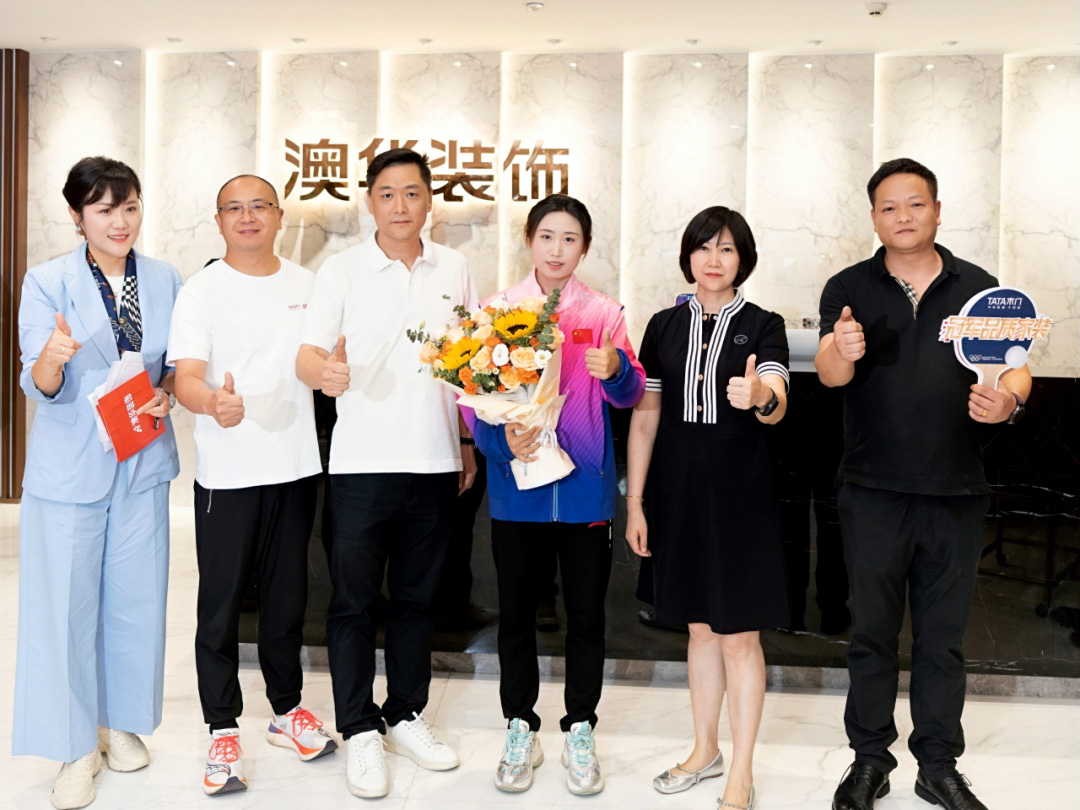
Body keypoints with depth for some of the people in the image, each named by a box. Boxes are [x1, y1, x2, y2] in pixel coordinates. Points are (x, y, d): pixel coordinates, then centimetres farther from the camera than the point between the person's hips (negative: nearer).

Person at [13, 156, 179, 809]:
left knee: (136, 597, 11)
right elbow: (40, 385, -13)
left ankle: (122, 720, 32)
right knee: (67, 603, 2)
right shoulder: (47, 282, -6)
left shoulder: (165, 280, 3)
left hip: (143, 462, 3)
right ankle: (77, 746, 18)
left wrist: (167, 393, -10)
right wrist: (52, 357, -35)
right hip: (69, 467, -3)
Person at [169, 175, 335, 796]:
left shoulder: (308, 285, 9)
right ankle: (224, 730, 17)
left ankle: (287, 708, 31)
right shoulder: (202, 290, -4)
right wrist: (215, 403, -36)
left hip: (295, 464, 4)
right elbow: (186, 378, -14)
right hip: (227, 470, -3)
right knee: (222, 603, 3)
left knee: (288, 595, 15)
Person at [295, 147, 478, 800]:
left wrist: (470, 441, 12)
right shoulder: (343, 269, -1)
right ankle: (360, 730, 18)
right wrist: (325, 371, -31)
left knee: (417, 597, 13)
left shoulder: (455, 268, 7)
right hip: (362, 460, -3)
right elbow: (307, 354, -7)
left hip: (434, 461, 3)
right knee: (355, 599, 4)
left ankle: (407, 716, 29)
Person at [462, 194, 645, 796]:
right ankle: (521, 730, 27)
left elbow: (631, 394, -6)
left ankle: (580, 732, 26)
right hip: (517, 482, 0)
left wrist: (615, 369, -28)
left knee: (586, 615, 8)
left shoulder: (605, 313, 3)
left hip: (585, 485, 0)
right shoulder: (497, 310, 3)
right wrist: (502, 439, -20)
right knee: (517, 612, 10)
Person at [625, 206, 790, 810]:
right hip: (680, 492, 3)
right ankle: (706, 750, 31)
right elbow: (645, 417, 8)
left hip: (740, 494, -3)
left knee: (739, 633, 2)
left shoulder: (762, 326, -2)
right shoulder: (665, 327, 6)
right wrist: (635, 502, 4)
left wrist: (760, 396, -44)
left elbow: (778, 405, -19)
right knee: (700, 626, 15)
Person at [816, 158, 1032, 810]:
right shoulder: (849, 290, 0)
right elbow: (829, 371, -14)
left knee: (944, 637, 11)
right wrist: (842, 352, -39)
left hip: (957, 492, 2)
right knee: (873, 632, 8)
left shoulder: (979, 288, 6)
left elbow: (1015, 370, 4)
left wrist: (1008, 399, -20)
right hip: (873, 491, -1)